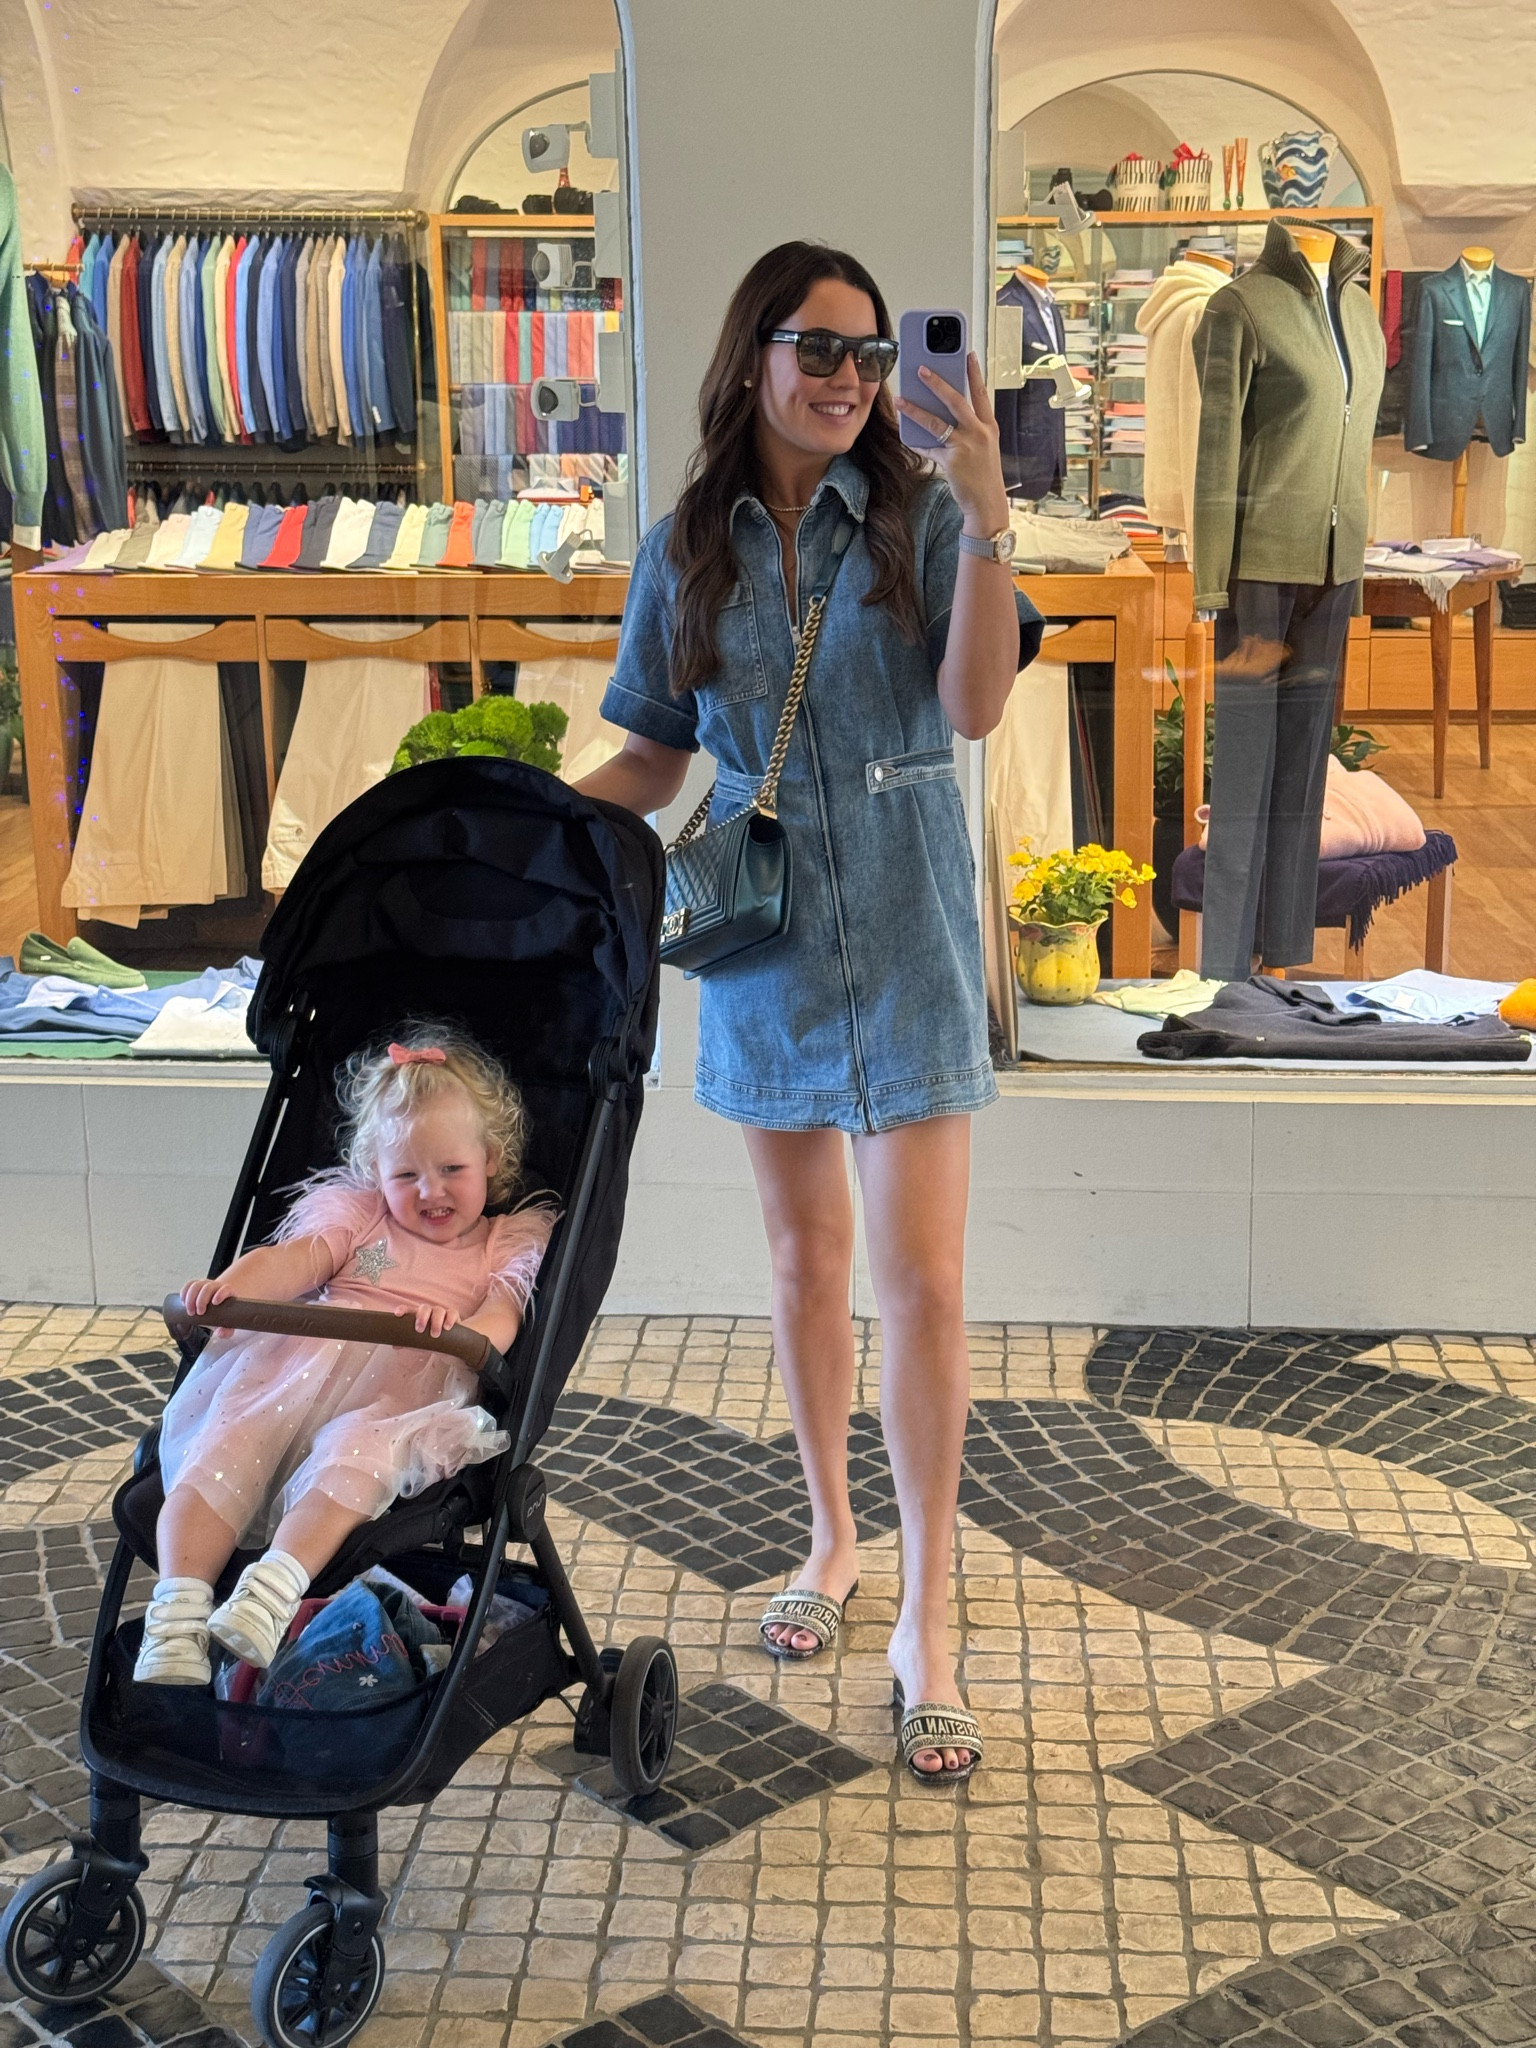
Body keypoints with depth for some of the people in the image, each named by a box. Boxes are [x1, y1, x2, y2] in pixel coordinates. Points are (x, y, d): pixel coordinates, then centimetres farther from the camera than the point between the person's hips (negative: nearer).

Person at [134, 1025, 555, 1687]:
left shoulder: (510, 1240, 20)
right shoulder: (359, 1211, 26)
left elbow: (501, 1316, 1)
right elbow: (298, 1257, 7)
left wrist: (463, 1328, -25)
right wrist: (233, 1285, -16)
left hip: (400, 1396, -3)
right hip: (291, 1368, 3)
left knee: (354, 1452, -36)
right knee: (224, 1444, -25)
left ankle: (273, 1590, -48)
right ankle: (177, 1611, -34)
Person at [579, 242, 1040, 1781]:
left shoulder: (920, 516, -5)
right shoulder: (687, 551, 3)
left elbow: (976, 705, -17)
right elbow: (654, 759, 8)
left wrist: (985, 517, -28)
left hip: (906, 941, -3)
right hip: (761, 939, 3)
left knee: (922, 1280, -4)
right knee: (805, 1257, 15)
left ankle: (926, 1619, 8)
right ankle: (833, 1538, 34)